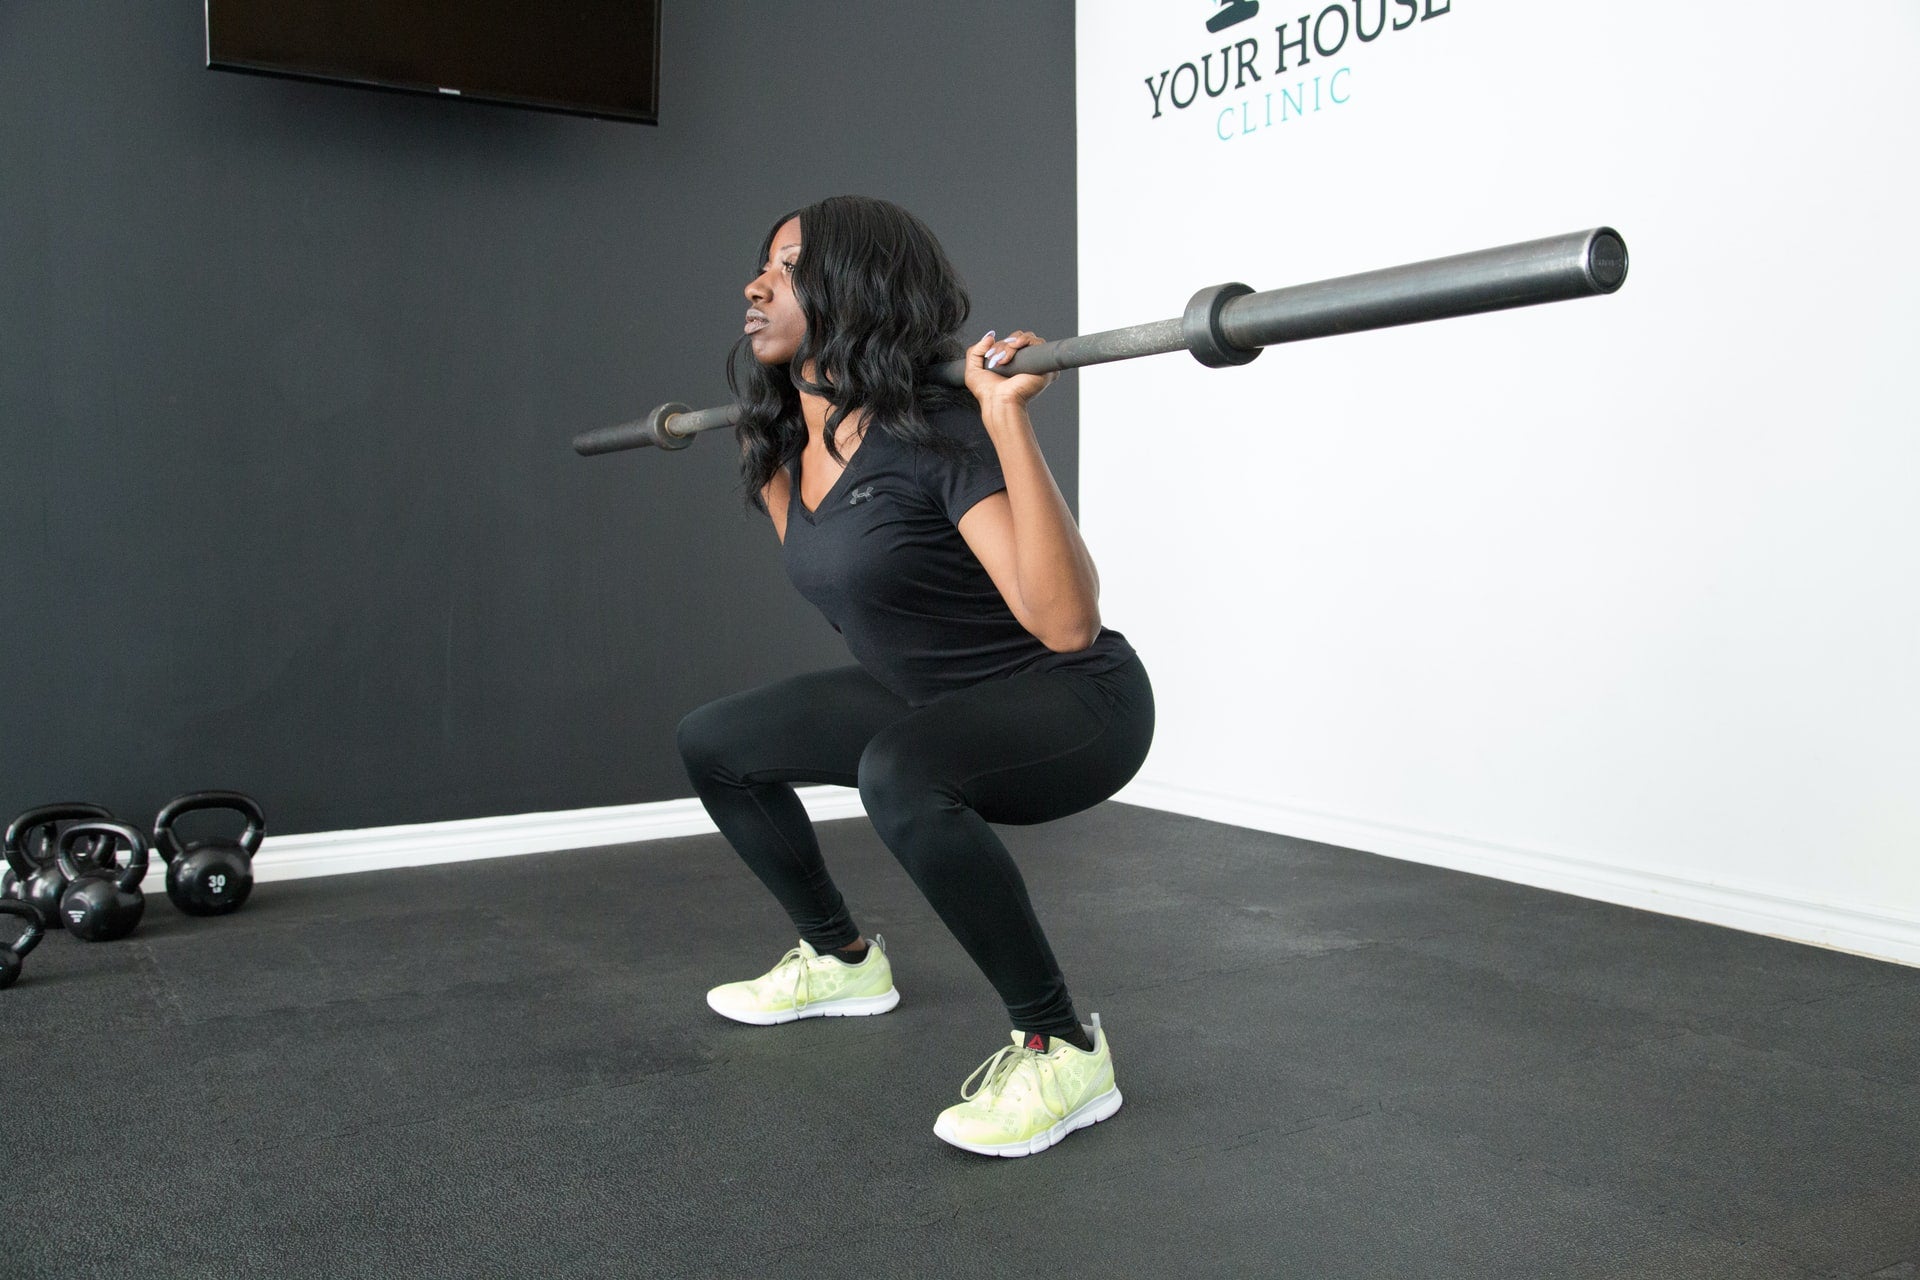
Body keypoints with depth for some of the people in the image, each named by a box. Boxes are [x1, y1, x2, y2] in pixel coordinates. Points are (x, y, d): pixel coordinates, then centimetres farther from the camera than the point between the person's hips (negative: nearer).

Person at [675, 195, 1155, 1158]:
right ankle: (843, 960, 30)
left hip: (1074, 705, -9)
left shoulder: (939, 430, -26)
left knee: (899, 771, -40)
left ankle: (1062, 1048, -19)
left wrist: (1009, 420, -39)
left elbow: (1066, 622, -37)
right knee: (713, 743, 13)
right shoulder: (797, 440, 0)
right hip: (931, 700, 9)